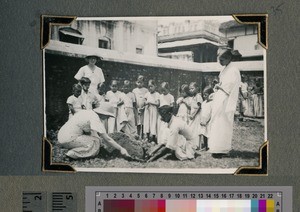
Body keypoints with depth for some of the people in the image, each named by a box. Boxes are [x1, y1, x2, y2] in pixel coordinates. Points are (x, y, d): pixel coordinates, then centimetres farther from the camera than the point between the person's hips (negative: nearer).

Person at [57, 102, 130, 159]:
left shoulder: (87, 112, 14)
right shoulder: (95, 118, -12)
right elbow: (106, 138, -13)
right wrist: (121, 149, -7)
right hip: (68, 139, -9)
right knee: (96, 142, -7)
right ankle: (73, 153, -14)